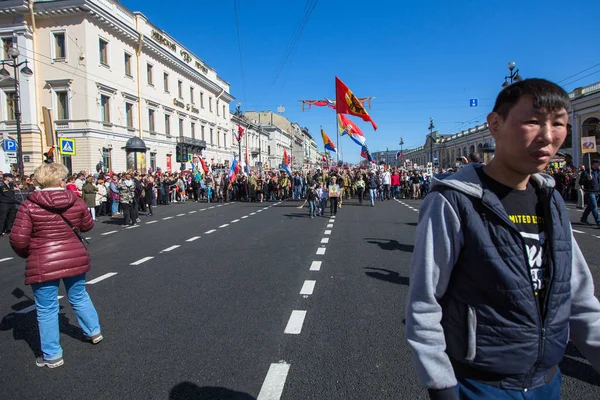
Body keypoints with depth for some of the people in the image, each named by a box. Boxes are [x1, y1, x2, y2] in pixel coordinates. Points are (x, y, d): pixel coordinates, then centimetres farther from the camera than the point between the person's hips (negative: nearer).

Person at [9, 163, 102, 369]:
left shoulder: (29, 206, -12)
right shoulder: (76, 201, -3)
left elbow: (18, 239, -12)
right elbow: (87, 225, 10)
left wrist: (26, 254, 8)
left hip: (43, 264, -3)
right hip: (75, 258, 3)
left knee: (47, 309, 10)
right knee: (79, 297, 25)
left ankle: (52, 355, 21)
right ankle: (94, 331, 39)